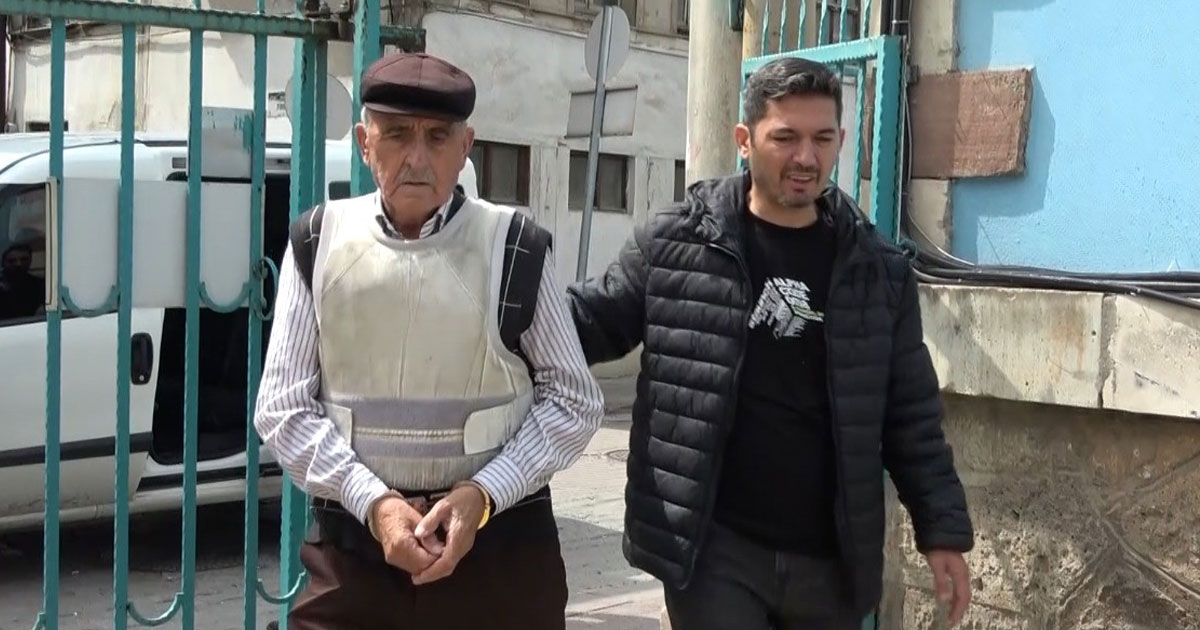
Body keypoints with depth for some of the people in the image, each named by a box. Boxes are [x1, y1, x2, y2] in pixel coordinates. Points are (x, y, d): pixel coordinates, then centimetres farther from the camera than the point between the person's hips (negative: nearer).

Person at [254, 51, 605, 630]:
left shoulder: (514, 249, -5)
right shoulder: (319, 243, 0)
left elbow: (574, 401, 1)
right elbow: (282, 408, 0)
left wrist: (482, 495, -11)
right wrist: (373, 502, -13)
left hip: (497, 550, -1)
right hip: (351, 549, 1)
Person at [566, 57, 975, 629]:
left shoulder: (878, 269, 4)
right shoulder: (675, 243, -3)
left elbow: (910, 416, 8)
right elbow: (590, 323, 6)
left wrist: (942, 529, 4)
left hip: (832, 559, 3)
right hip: (715, 549, -3)